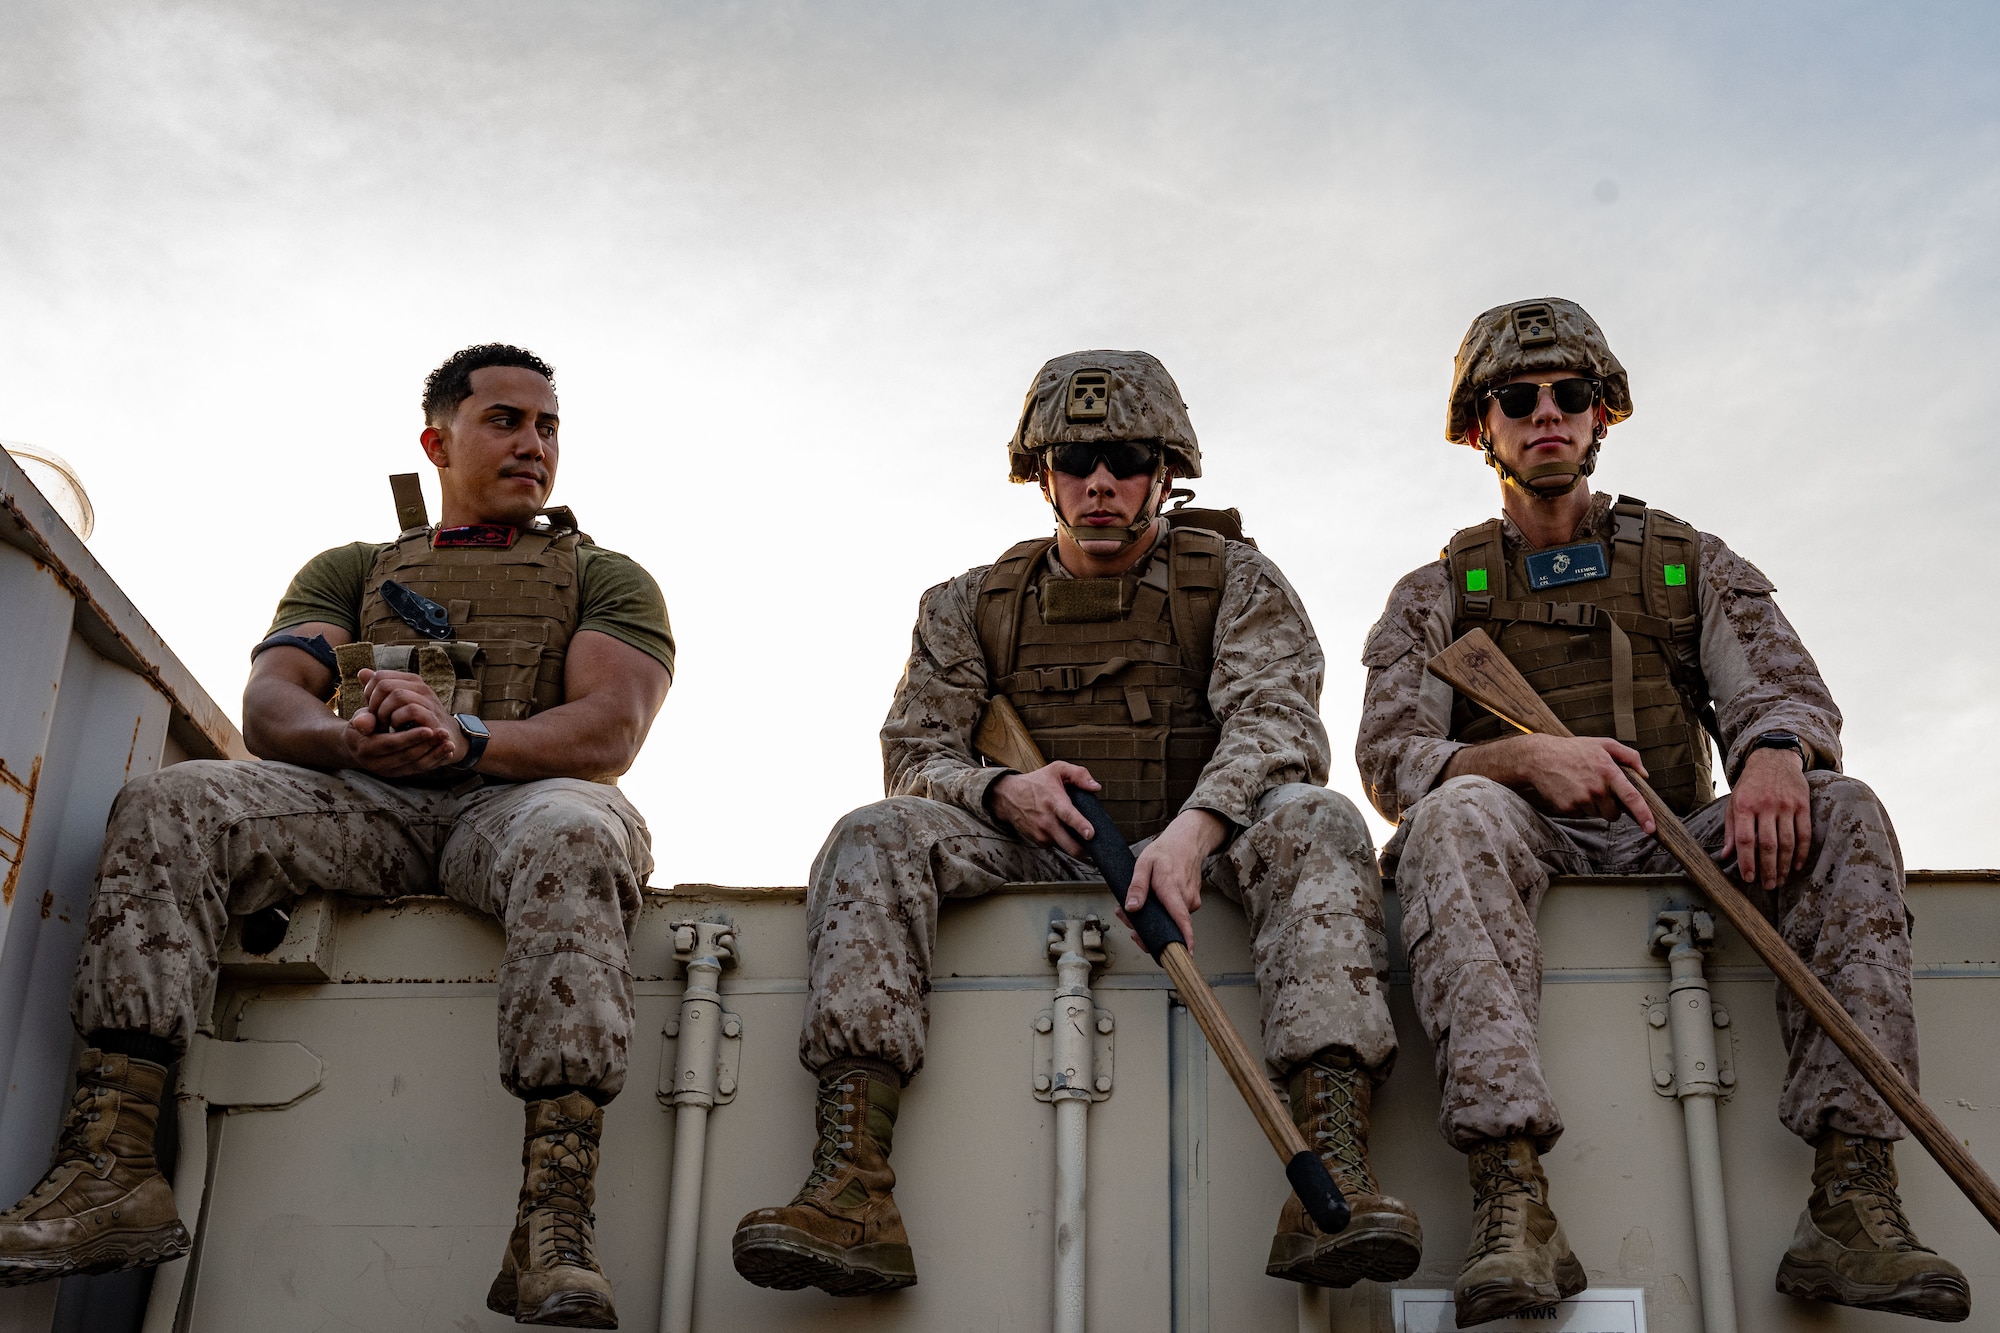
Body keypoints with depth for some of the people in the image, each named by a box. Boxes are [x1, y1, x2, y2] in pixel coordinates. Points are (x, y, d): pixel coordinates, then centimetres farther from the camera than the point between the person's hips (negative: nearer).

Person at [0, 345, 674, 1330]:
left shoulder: (607, 578, 21)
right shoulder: (351, 569, 27)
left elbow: (609, 732, 1)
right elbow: (268, 707, 10)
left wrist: (462, 738, -19)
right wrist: (353, 737, -17)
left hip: (513, 803, -2)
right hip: (358, 804, 3)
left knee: (575, 834, -39)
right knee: (167, 805, -25)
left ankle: (554, 1226, -51)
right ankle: (110, 1171, -34)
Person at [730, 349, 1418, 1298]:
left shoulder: (1235, 580, 7)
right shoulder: (970, 606, 13)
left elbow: (1277, 721, -10)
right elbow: (915, 753, 5)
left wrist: (1194, 827, -32)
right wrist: (1003, 791, -20)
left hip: (1195, 851, -1)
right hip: (1028, 856, 2)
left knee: (1314, 823, -31)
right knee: (876, 835, -25)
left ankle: (1333, 1176, -45)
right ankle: (852, 1190, -39)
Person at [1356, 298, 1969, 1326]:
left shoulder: (1695, 566, 21)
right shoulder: (1436, 596, 15)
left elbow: (1786, 689, 5)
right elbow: (1389, 759, 0)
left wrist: (1775, 750, -22)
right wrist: (1523, 756, -21)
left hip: (1675, 851, 2)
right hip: (1526, 854, -2)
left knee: (1842, 814, -25)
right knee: (1457, 811, -35)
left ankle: (1853, 1197, -36)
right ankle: (1511, 1199, -50)